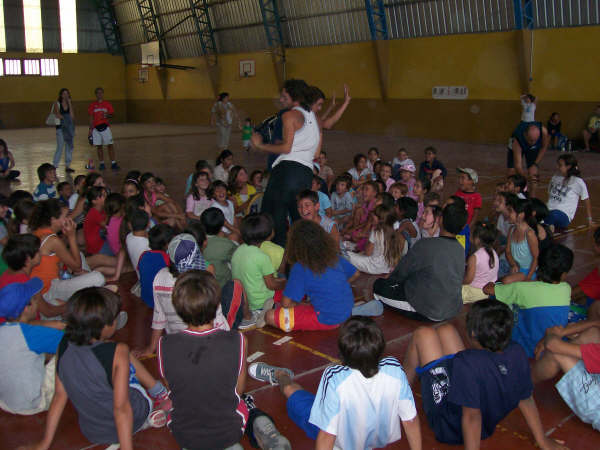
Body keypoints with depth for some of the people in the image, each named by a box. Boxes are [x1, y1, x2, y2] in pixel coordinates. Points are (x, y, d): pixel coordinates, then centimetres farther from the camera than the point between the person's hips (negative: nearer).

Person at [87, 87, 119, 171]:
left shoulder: (107, 104, 5)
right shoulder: (92, 105, 7)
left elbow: (111, 114, 8)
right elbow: (91, 118, 9)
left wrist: (107, 115, -15)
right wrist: (90, 129, 6)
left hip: (105, 126, -1)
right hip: (96, 128, 1)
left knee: (110, 145, -6)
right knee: (99, 146, 4)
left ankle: (113, 163, -5)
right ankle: (101, 164, 12)